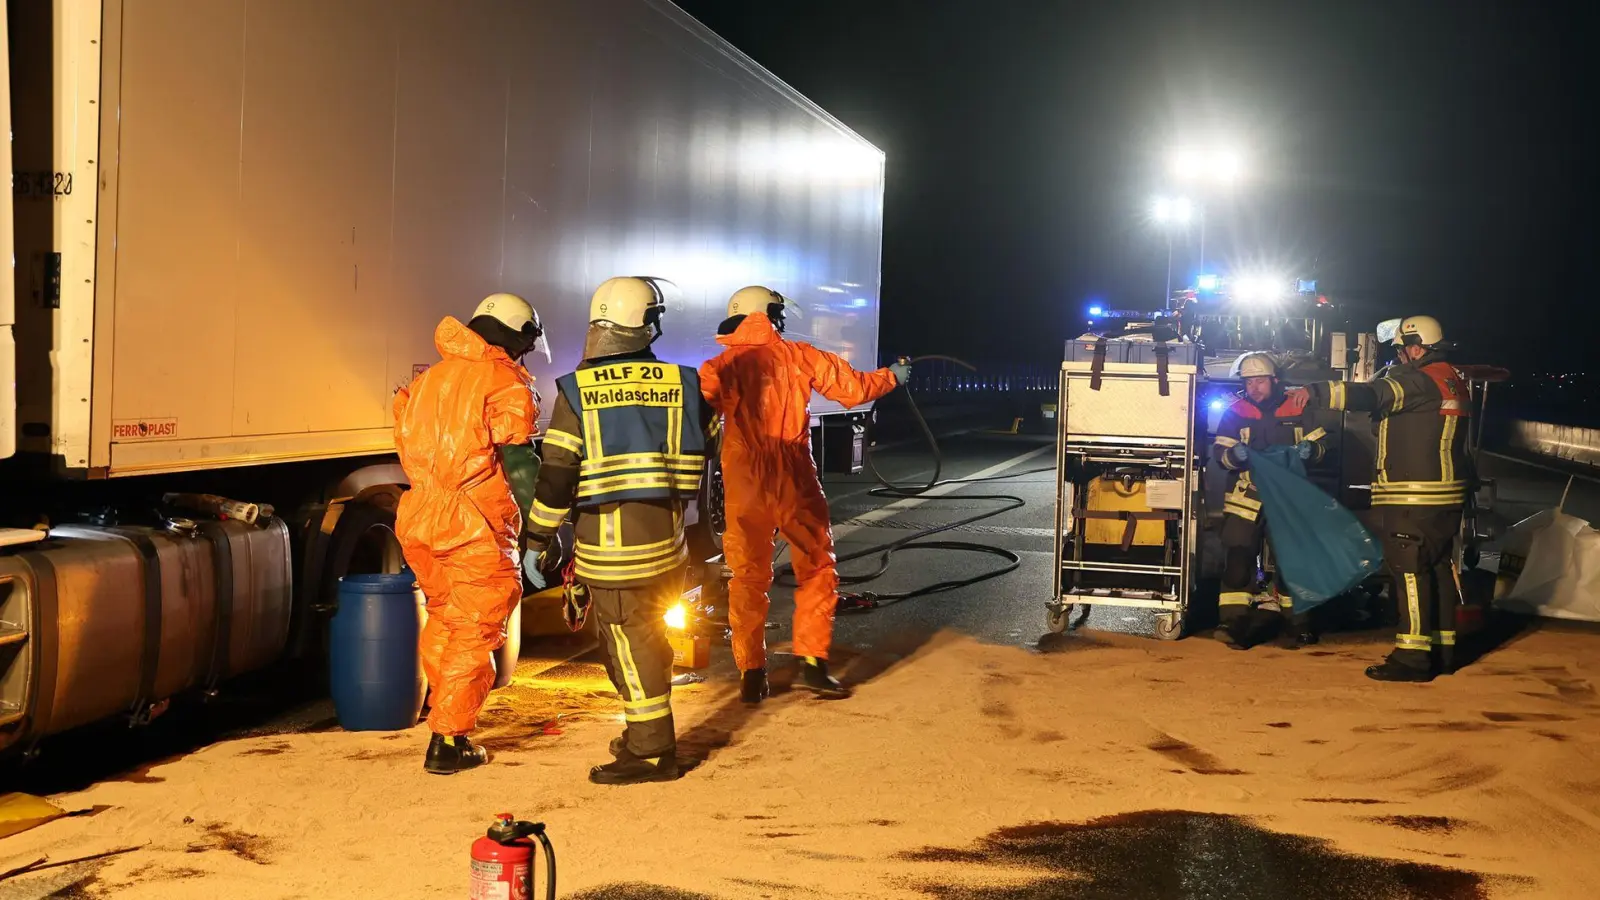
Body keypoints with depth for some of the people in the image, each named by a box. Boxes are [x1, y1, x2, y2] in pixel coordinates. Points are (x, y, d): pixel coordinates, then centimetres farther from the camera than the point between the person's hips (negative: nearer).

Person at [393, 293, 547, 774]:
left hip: (419, 520, 7)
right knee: (474, 634, 4)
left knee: (443, 618, 26)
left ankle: (445, 710, 40)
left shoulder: (430, 376, 16)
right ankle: (448, 742, 5)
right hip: (475, 528, -7)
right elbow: (519, 462, -13)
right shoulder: (505, 382, -6)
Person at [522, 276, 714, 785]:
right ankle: (648, 735, 30)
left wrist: (537, 542, 0)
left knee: (630, 643, 2)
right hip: (666, 537, 5)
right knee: (648, 638, 18)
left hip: (609, 542, -5)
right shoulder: (679, 384, 3)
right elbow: (701, 450, 12)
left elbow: (555, 476, -8)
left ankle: (651, 752, 8)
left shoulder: (577, 393, -7)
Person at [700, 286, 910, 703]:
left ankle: (751, 674, 13)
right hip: (794, 482, -1)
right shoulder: (799, 356, 0)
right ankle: (812, 663, 9)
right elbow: (852, 388, 6)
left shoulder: (721, 366, -1)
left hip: (744, 487, 1)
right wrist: (891, 377, 23)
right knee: (817, 570, 14)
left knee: (748, 578, 12)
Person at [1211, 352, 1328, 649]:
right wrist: (1234, 454, -24)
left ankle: (1296, 624, 19)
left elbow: (1320, 444, 7)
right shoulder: (1235, 413, 1)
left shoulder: (1297, 410, 3)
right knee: (1238, 557, -9)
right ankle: (1234, 621, -6)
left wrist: (1310, 449, -16)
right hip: (1246, 497, -1)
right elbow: (1218, 452, -2)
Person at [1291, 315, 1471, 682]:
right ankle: (1443, 649, 20)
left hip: (1412, 499, -10)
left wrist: (1316, 393, -34)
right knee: (1439, 567, 13)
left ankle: (1413, 655, -8)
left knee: (1410, 570, -8)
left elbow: (1374, 395, -27)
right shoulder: (1452, 381, 16)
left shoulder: (1419, 381, -14)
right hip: (1446, 496, 10)